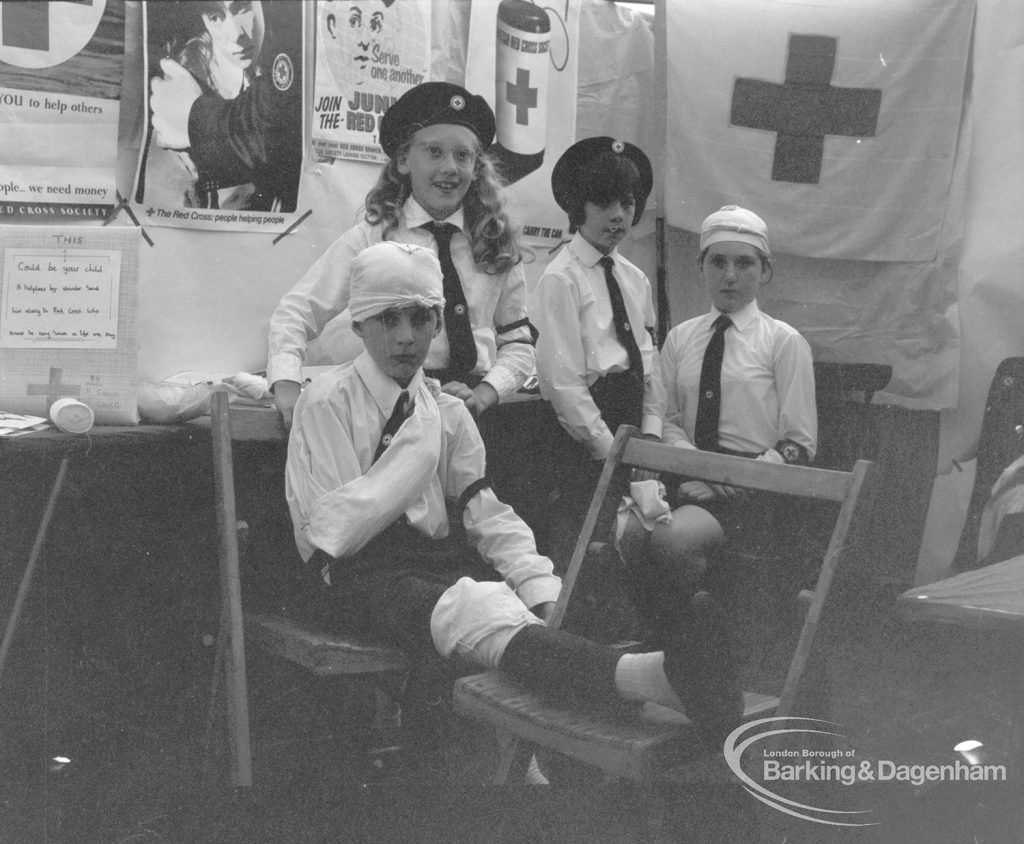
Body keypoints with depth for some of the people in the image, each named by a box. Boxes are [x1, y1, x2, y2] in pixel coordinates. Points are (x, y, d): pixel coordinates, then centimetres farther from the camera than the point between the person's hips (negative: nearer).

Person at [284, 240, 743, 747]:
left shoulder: (447, 412, 15)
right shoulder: (327, 401, 0)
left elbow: (486, 514, 7)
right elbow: (335, 532, -10)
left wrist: (545, 597, -10)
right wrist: (416, 440, -10)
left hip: (443, 561, 6)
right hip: (361, 577, -6)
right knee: (472, 605, -36)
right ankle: (650, 677, -61)